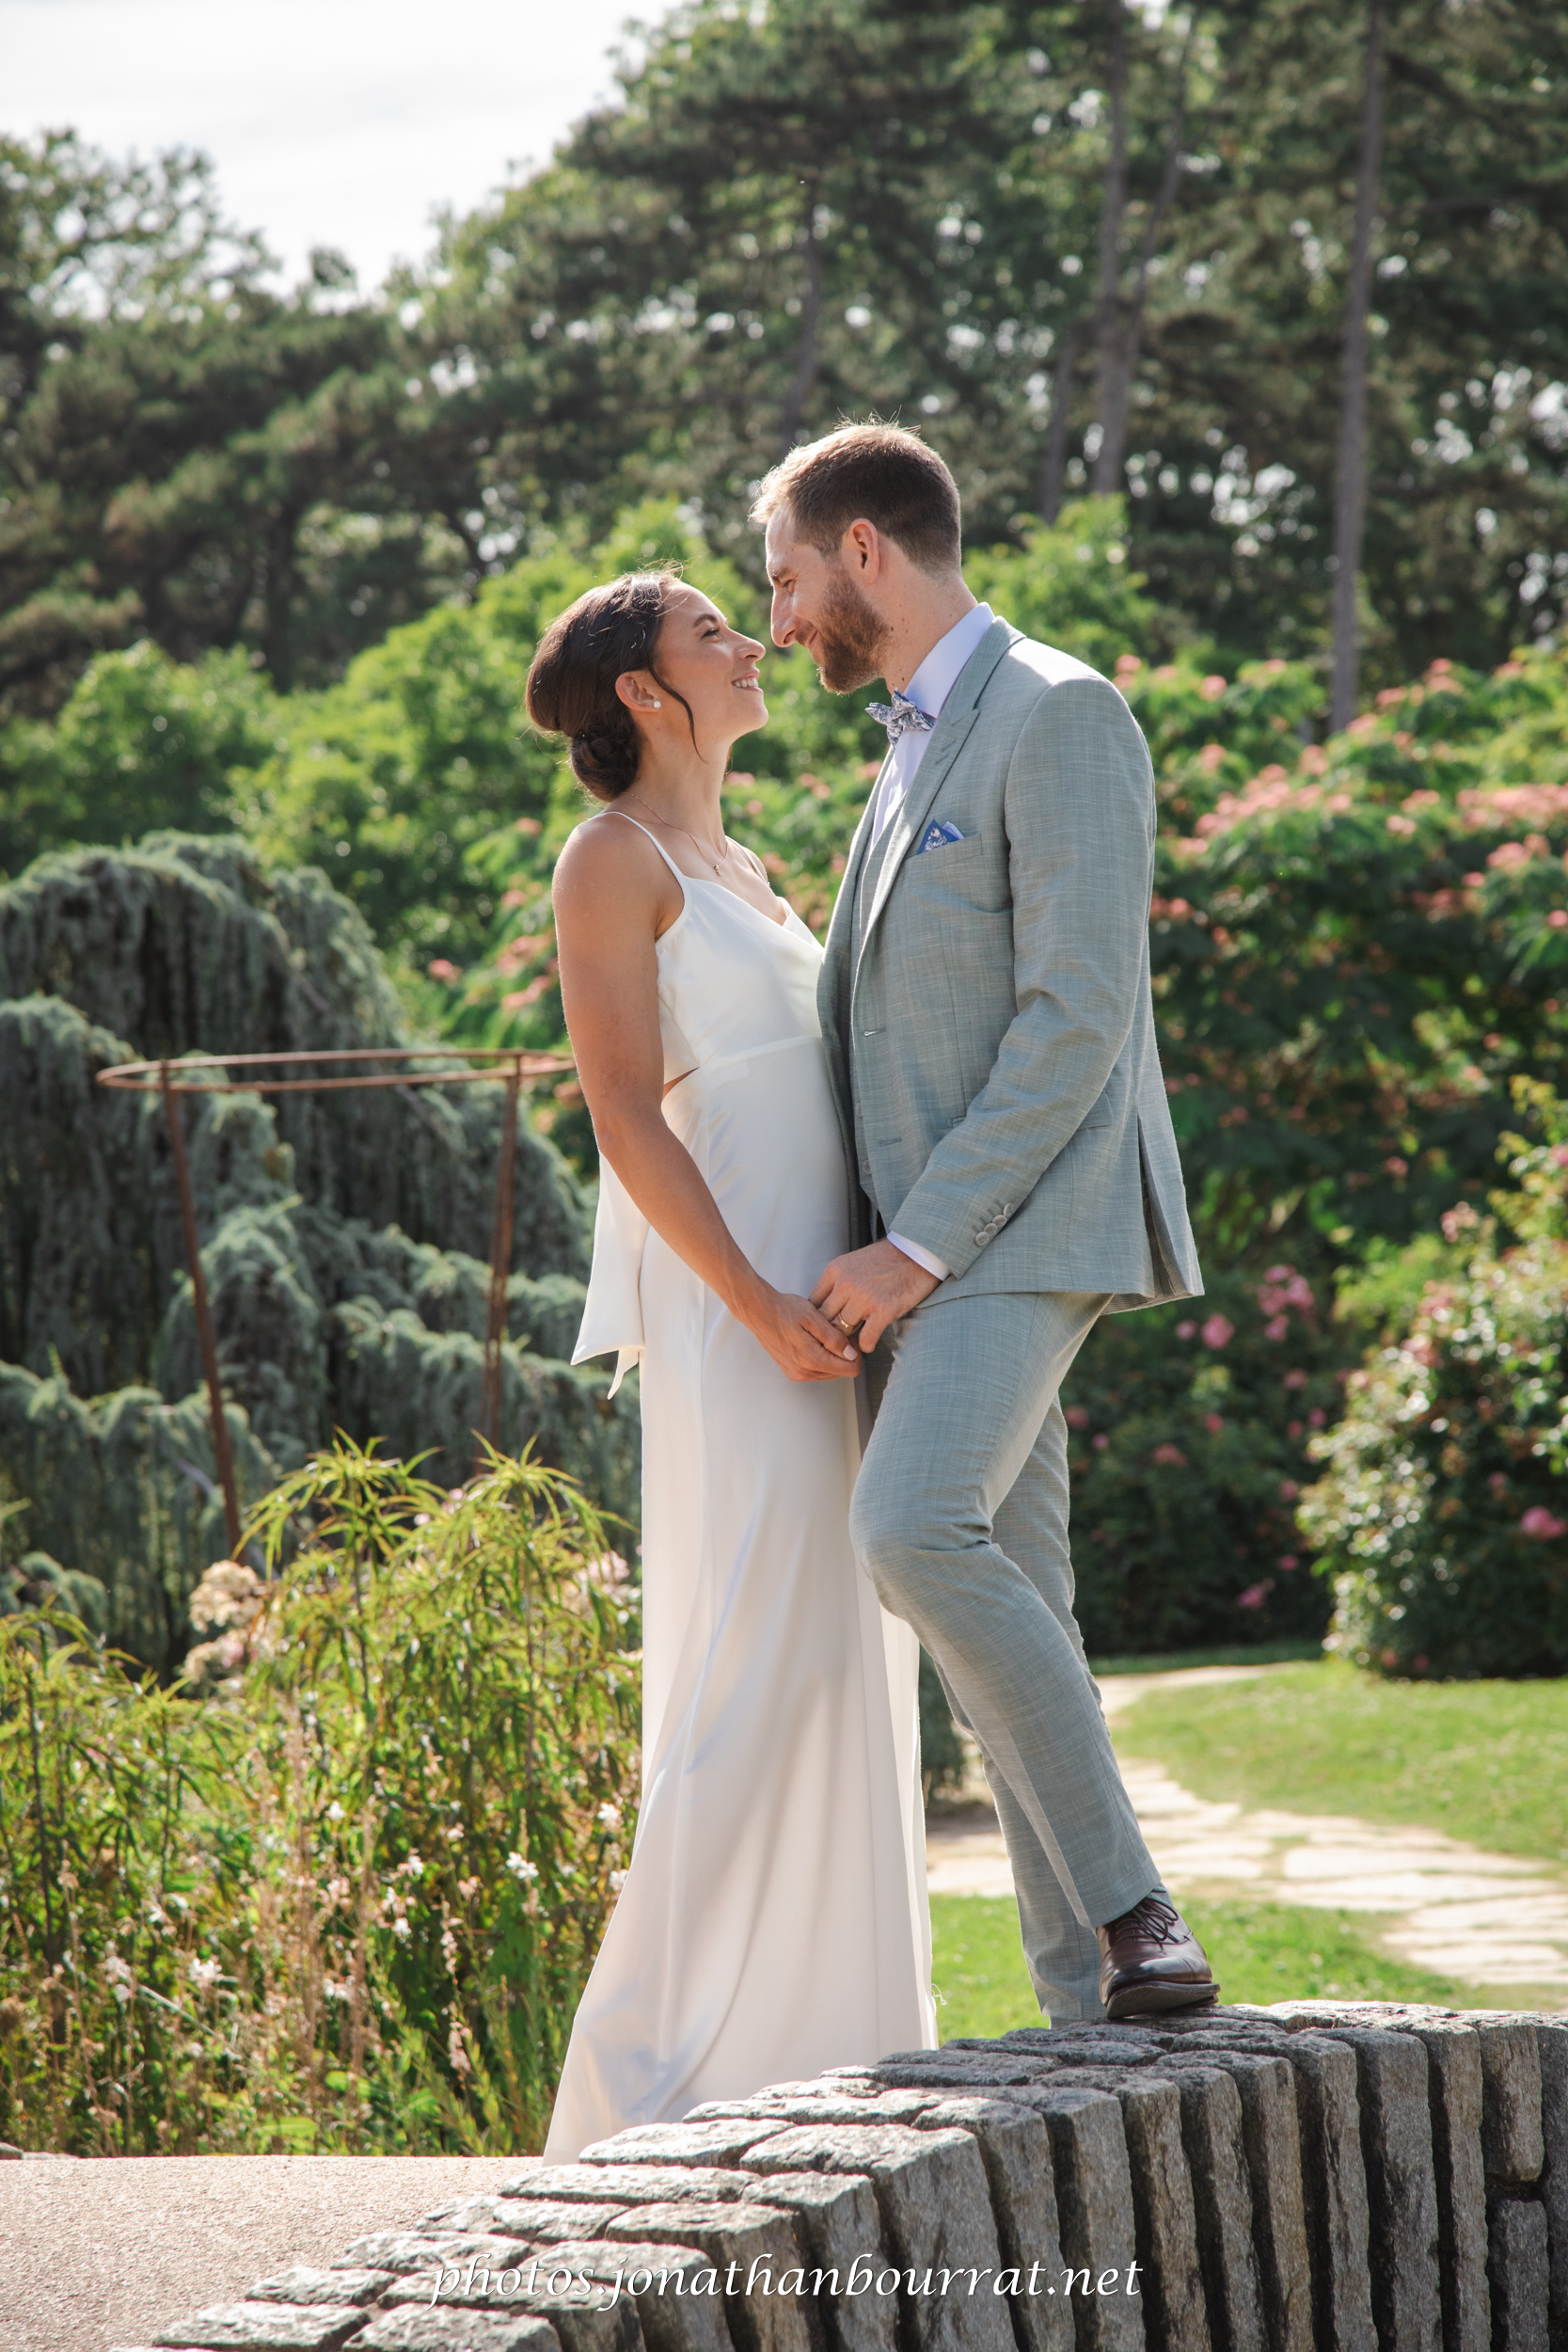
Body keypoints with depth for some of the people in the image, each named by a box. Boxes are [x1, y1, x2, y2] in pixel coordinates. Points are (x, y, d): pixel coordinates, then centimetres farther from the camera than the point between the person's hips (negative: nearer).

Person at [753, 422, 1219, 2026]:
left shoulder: (1059, 715, -9)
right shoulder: (916, 750, 22)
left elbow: (1080, 1017, -17)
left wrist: (922, 1244, -19)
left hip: (1024, 1227, -9)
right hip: (917, 1251, 9)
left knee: (916, 1532, -28)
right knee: (998, 1609, 4)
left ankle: (1131, 1910, -21)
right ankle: (1086, 2007, 4)